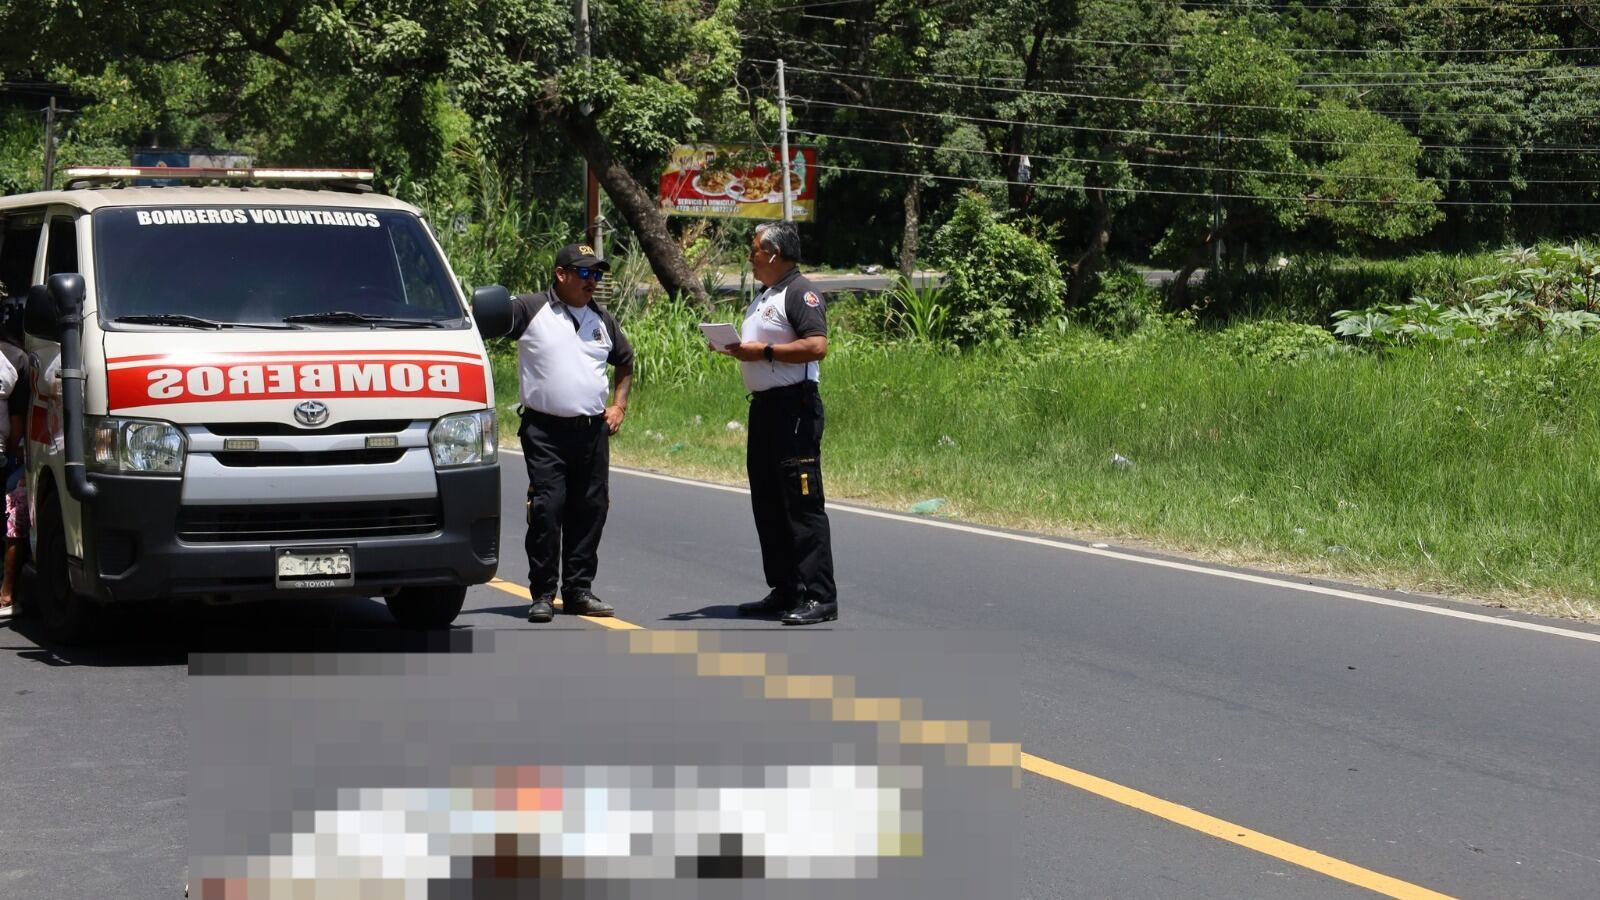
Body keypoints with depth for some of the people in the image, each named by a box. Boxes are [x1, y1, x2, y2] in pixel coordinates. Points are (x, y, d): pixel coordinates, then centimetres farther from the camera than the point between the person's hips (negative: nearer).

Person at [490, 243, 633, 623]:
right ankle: (542, 594, -2)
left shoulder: (602, 319, 15)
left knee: (590, 510, 5)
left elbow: (626, 362, 27)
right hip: (545, 431, -5)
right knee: (546, 510, -9)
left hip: (593, 431, 5)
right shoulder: (530, 309, -1)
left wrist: (618, 406, 16)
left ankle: (578, 590, 14)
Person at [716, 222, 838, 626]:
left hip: (794, 407, -11)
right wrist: (738, 348, 8)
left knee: (802, 503, -10)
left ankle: (819, 597, -10)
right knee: (767, 502, 12)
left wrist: (763, 351, -20)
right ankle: (784, 591, 19)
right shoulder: (762, 298, 21)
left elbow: (817, 346, -22)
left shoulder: (800, 293, -11)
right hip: (763, 406, 11)